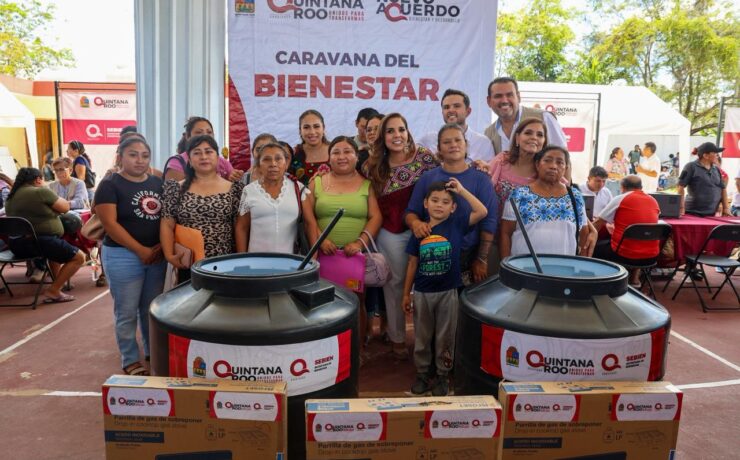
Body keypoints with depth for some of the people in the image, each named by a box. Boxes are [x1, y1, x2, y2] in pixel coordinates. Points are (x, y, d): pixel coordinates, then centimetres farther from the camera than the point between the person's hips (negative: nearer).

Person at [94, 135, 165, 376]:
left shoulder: (158, 183, 9)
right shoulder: (110, 185, -6)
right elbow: (110, 223, -13)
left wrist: (161, 245, -5)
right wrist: (141, 250, -14)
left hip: (157, 254, 5)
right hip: (123, 256, -4)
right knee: (127, 312, 4)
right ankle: (130, 360, 18)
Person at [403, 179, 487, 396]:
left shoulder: (456, 224, -4)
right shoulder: (419, 230, -1)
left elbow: (482, 212, -18)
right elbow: (412, 263, 5)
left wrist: (462, 190, -16)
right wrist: (406, 293, 8)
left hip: (448, 292, -1)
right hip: (422, 293, 2)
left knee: (445, 338, 11)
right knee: (422, 337, 14)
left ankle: (442, 375, 28)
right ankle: (422, 374, 30)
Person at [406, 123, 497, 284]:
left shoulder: (480, 179, 0)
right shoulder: (427, 178, 6)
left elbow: (489, 222, -3)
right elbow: (410, 212, 9)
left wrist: (482, 259, -7)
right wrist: (416, 223, -15)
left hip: (468, 259, -1)